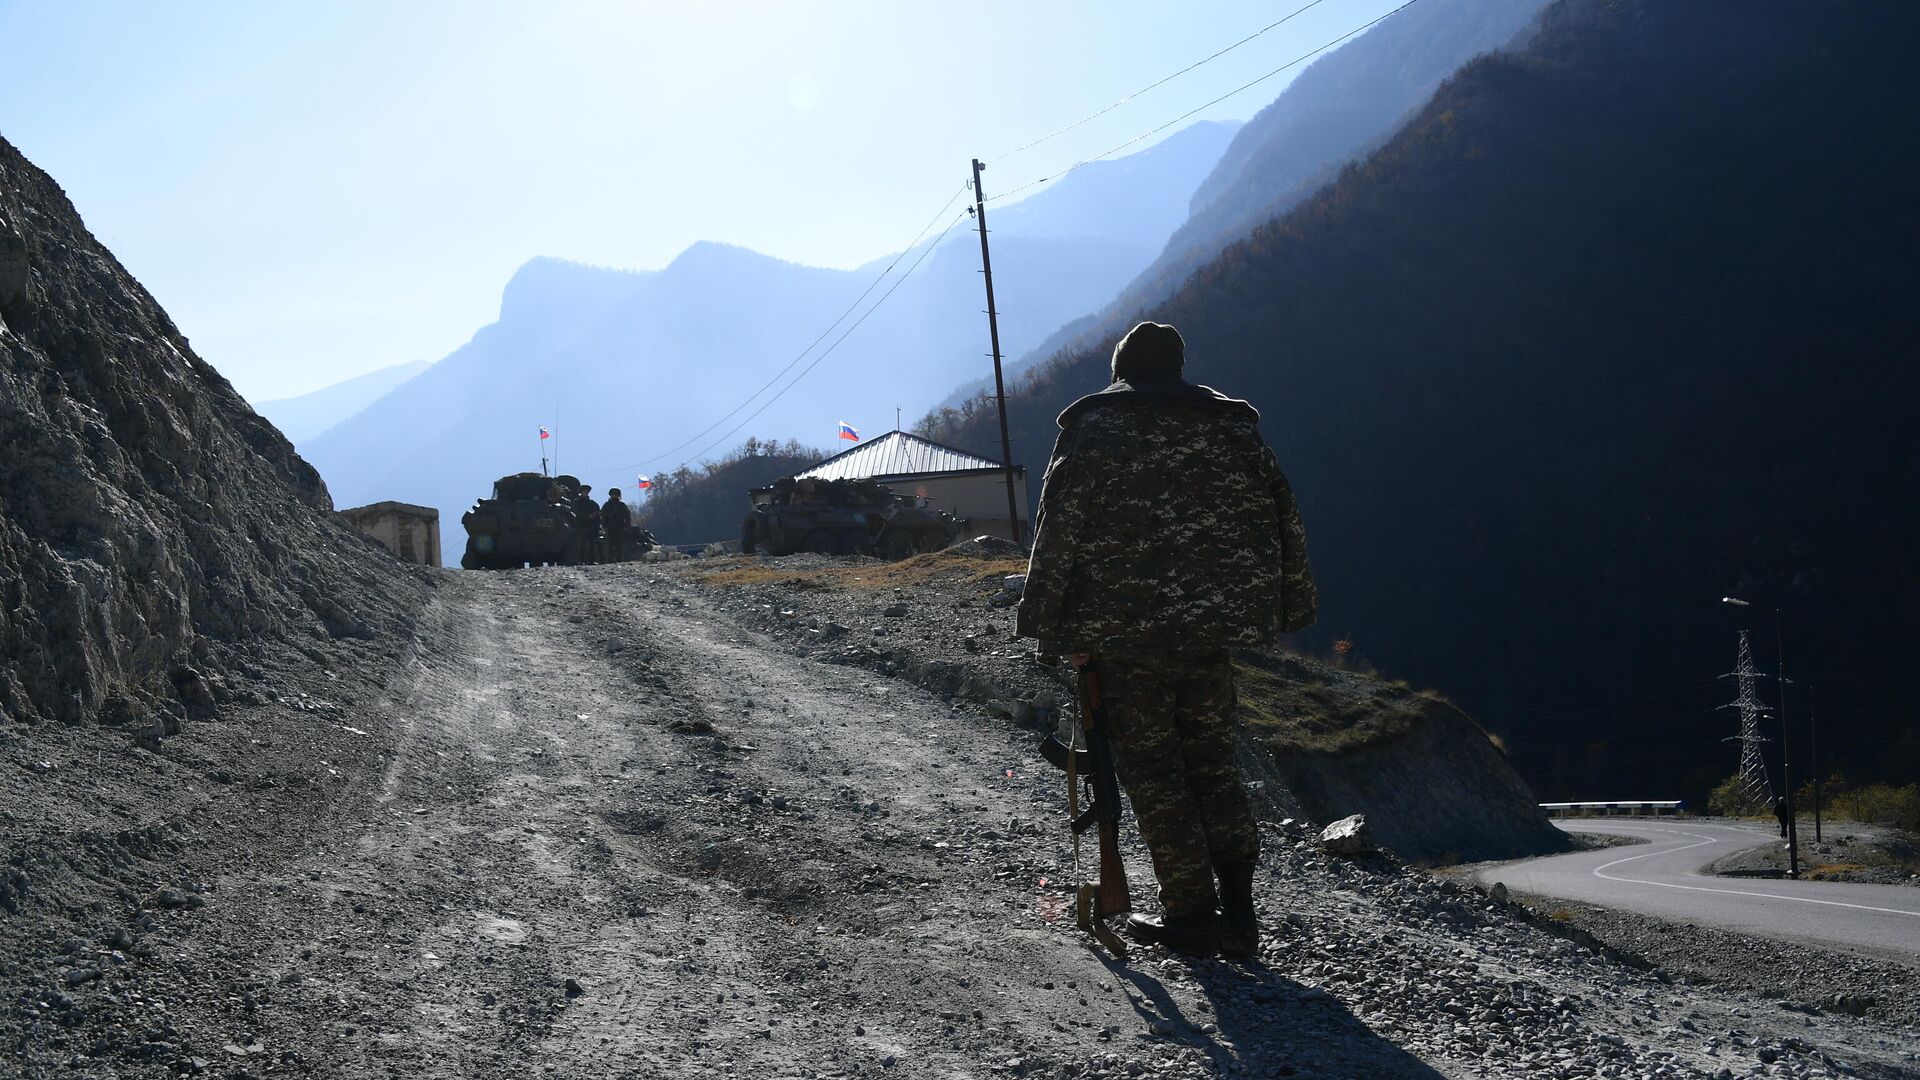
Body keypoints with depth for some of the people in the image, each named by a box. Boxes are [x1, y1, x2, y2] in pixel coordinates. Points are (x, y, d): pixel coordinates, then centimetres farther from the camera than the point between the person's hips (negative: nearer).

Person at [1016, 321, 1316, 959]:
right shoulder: (1232, 425, 9)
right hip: (1211, 630, 4)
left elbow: (1059, 533, -9)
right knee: (1212, 761, 15)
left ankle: (1189, 914, 5)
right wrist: (1285, 612, 17)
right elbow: (1285, 520, 9)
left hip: (1123, 635, -4)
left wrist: (1056, 629, -5)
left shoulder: (1092, 427, -2)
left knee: (1152, 769, 5)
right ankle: (1237, 910, 7)